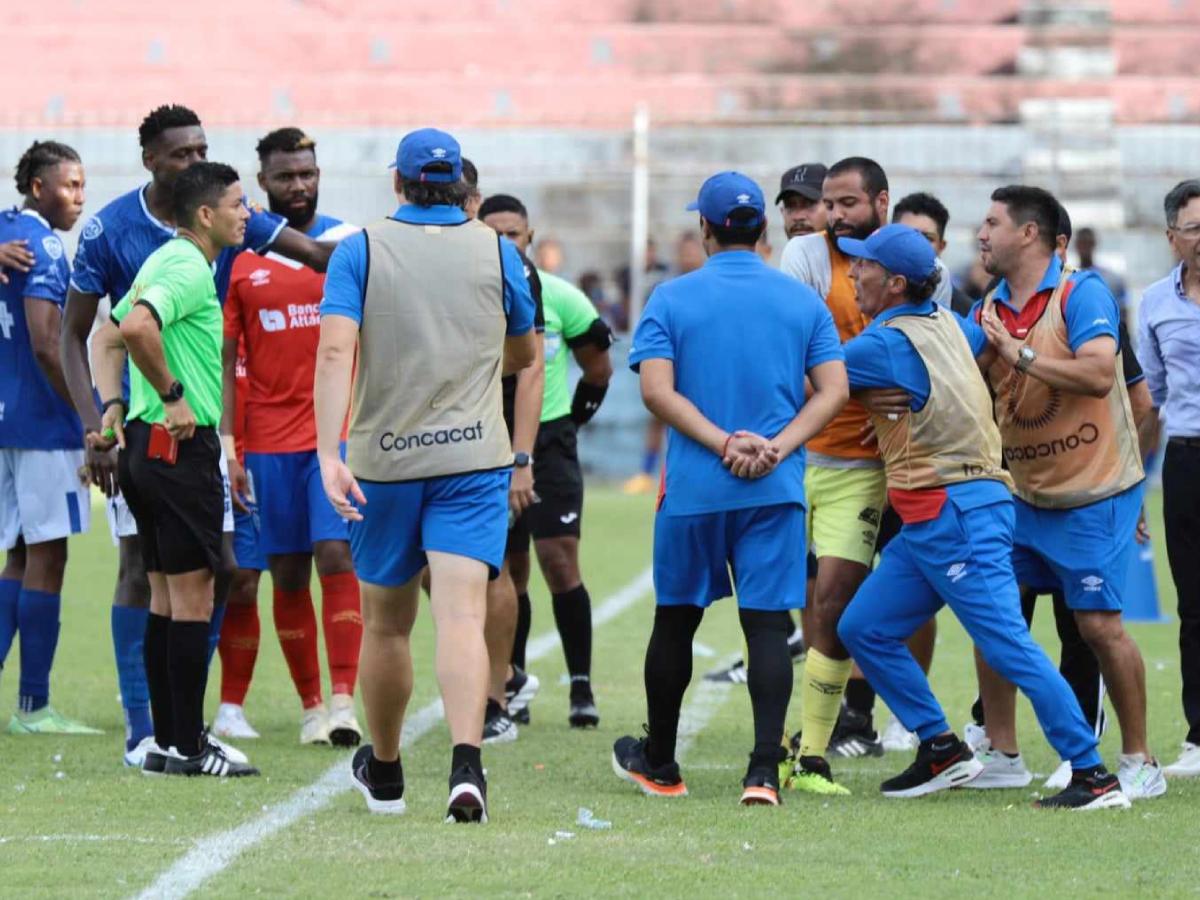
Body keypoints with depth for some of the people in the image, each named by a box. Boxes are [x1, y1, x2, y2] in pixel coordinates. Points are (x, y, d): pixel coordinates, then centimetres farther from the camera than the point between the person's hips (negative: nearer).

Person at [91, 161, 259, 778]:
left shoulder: (166, 261, 17)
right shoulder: (188, 268, -15)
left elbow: (108, 337, 22)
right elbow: (136, 327, -31)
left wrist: (113, 406, 13)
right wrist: (173, 395, -21)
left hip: (147, 443, 10)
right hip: (180, 445, -10)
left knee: (166, 596, 12)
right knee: (193, 594, -6)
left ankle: (167, 741, 15)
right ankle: (187, 747, -4)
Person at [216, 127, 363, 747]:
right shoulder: (239, 257, 4)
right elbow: (224, 359, 4)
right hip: (269, 438, 1)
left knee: (336, 557, -13)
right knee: (288, 575, 4)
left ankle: (345, 701, -16)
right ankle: (310, 706, 13)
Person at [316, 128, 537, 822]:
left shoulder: (360, 251, -1)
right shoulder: (496, 251, 3)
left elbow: (336, 352, -14)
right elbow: (524, 354, 16)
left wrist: (328, 454, -20)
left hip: (382, 462, 0)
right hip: (474, 457, 0)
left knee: (386, 625, 15)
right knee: (463, 615, -11)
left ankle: (384, 772, 30)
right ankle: (466, 763, -31)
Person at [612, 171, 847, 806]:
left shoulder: (673, 298, 0)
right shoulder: (802, 301, 5)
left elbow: (656, 388, -11)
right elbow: (833, 390, -3)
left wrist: (722, 442, -13)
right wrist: (776, 447, -10)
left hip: (692, 487, -1)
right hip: (776, 492, 1)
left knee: (676, 618, 14)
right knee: (767, 622, -2)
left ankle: (658, 764, 27)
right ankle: (764, 770, -16)